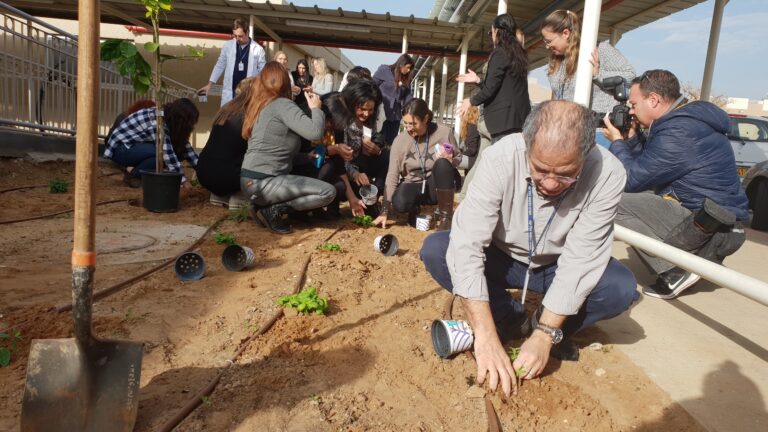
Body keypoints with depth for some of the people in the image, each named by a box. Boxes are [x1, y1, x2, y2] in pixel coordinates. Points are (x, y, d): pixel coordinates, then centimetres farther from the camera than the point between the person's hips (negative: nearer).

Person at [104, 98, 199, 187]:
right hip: (120, 149, -8)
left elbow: (184, 145, -1)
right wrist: (182, 179, -31)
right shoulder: (157, 122, -30)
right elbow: (168, 154, -33)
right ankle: (135, 175, -9)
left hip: (136, 145, 9)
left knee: (177, 151, -10)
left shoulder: (169, 117, -4)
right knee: (162, 152, -32)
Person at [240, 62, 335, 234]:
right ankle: (273, 210, -8)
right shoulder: (282, 104, -11)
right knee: (328, 192, -12)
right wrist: (316, 108, -3)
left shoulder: (262, 106, 17)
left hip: (252, 179, 9)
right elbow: (315, 132, -22)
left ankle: (266, 204, 9)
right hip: (261, 182, -9)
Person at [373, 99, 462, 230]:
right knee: (399, 203, -34)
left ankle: (446, 216, -19)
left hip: (436, 186, 0)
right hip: (412, 186, 0)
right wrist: (385, 211, -16)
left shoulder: (444, 132, -12)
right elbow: (392, 175, -11)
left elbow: (458, 157, 4)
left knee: (442, 163, -33)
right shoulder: (400, 140, -10)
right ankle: (414, 209, 6)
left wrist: (450, 161, -23)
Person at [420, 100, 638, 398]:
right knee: (434, 250, -25)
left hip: (557, 267, 0)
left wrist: (544, 336, -31)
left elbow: (580, 261, -25)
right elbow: (466, 244, -35)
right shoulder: (500, 158, -30)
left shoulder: (607, 174, -27)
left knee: (622, 288, -27)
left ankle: (544, 326, 0)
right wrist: (486, 337, -41)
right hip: (502, 258, 0)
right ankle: (512, 319, -7)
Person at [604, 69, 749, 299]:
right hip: (714, 221, 10)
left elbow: (631, 180, -15)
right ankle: (701, 257, 13)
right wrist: (631, 137, 8)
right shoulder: (686, 120, 11)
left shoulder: (678, 132, -21)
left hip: (712, 229, -10)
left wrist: (617, 141, -2)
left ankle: (675, 272, -13)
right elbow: (647, 165, 18)